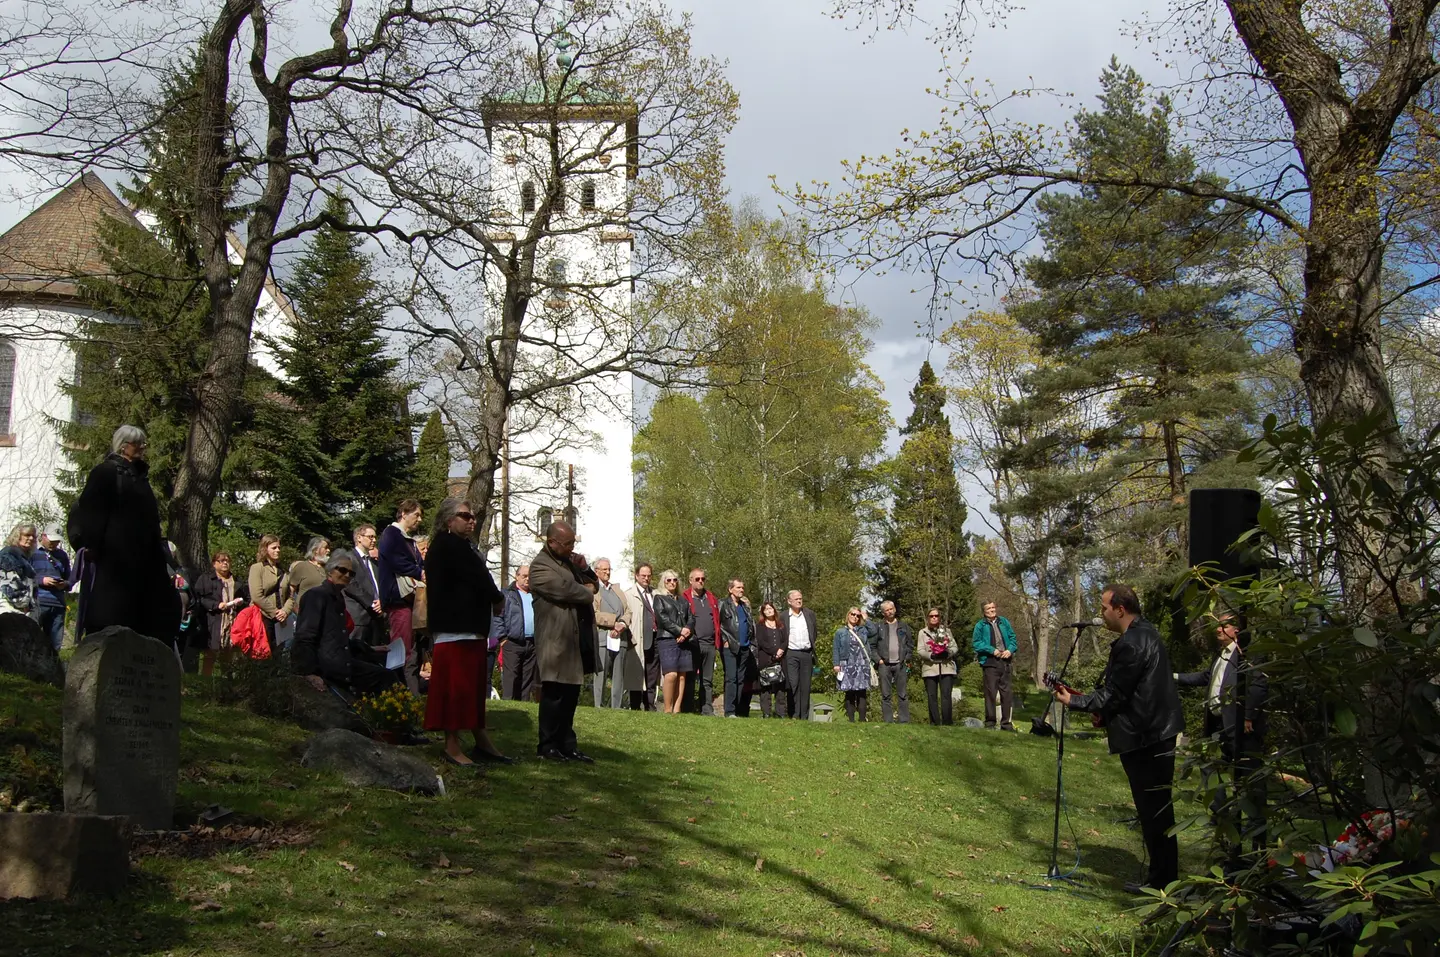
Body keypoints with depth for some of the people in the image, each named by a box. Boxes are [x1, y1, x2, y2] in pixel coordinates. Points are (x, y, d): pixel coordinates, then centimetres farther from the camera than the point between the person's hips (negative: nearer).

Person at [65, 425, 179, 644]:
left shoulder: (139, 476, 20)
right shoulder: (105, 472, -3)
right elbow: (90, 511, -12)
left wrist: (158, 550, 19)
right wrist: (91, 545, -21)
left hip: (139, 559, 8)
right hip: (111, 557, -8)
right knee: (108, 617, -9)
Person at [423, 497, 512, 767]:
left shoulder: (458, 545, 19)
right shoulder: (449, 545, -12)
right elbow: (478, 577, -15)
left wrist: (491, 599, -1)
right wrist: (498, 598, 0)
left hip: (469, 626, 11)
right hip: (456, 627, -11)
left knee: (474, 685, 13)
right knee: (456, 684, -8)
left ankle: (481, 741, 18)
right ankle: (452, 745, -4)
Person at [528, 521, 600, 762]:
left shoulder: (569, 560, 18)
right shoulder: (540, 566, -10)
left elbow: (591, 584, 23)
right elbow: (565, 589, -22)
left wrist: (584, 569, 2)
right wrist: (588, 595, -4)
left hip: (578, 640, 8)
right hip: (557, 642, -8)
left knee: (570, 696, 11)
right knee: (554, 695, -3)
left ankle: (567, 745, 16)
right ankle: (547, 746, 6)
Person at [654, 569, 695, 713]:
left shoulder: (683, 601, 24)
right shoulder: (659, 598, 10)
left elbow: (691, 619, 16)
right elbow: (662, 618, -3)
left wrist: (687, 631, -6)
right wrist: (680, 631, -10)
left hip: (684, 641, 5)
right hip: (667, 640, -5)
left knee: (682, 675, -3)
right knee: (671, 674, -18)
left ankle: (677, 710, -4)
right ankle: (668, 710, -14)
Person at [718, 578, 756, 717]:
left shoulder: (745, 605, 19)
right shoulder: (723, 604, 0)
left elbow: (751, 624, 21)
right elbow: (718, 623, -7)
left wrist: (751, 643, 12)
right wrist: (725, 640, -13)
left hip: (744, 647, 6)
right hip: (730, 647, -6)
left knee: (741, 680, 6)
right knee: (731, 678, -10)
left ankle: (740, 711, 8)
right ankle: (729, 711, -11)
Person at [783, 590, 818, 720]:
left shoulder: (810, 614, 11)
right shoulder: (784, 617, 4)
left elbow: (814, 633, 16)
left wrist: (812, 649, 10)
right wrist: (781, 650, -1)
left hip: (807, 654, 2)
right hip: (791, 654, -2)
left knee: (805, 686, 3)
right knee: (793, 685, -8)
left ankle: (804, 717, 6)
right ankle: (794, 716, -5)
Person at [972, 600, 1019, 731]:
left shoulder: (1004, 622, 13)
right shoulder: (980, 625, 2)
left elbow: (1012, 638, 15)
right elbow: (976, 643, -5)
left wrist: (1010, 650, -5)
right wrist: (992, 650, -14)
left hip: (1005, 661, 4)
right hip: (990, 663, -4)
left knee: (1006, 693, 5)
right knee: (990, 693, -5)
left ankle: (1006, 723, 10)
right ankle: (990, 722, 0)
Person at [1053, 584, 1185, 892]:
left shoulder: (1130, 644, -20)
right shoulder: (1147, 633, 12)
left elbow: (1112, 696, -18)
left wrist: (1073, 701, -7)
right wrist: (1102, 711, 16)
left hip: (1143, 739, -10)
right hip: (1160, 732, 10)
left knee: (1153, 811, -1)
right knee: (1159, 810, 16)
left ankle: (1161, 881, 7)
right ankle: (1164, 875, 25)